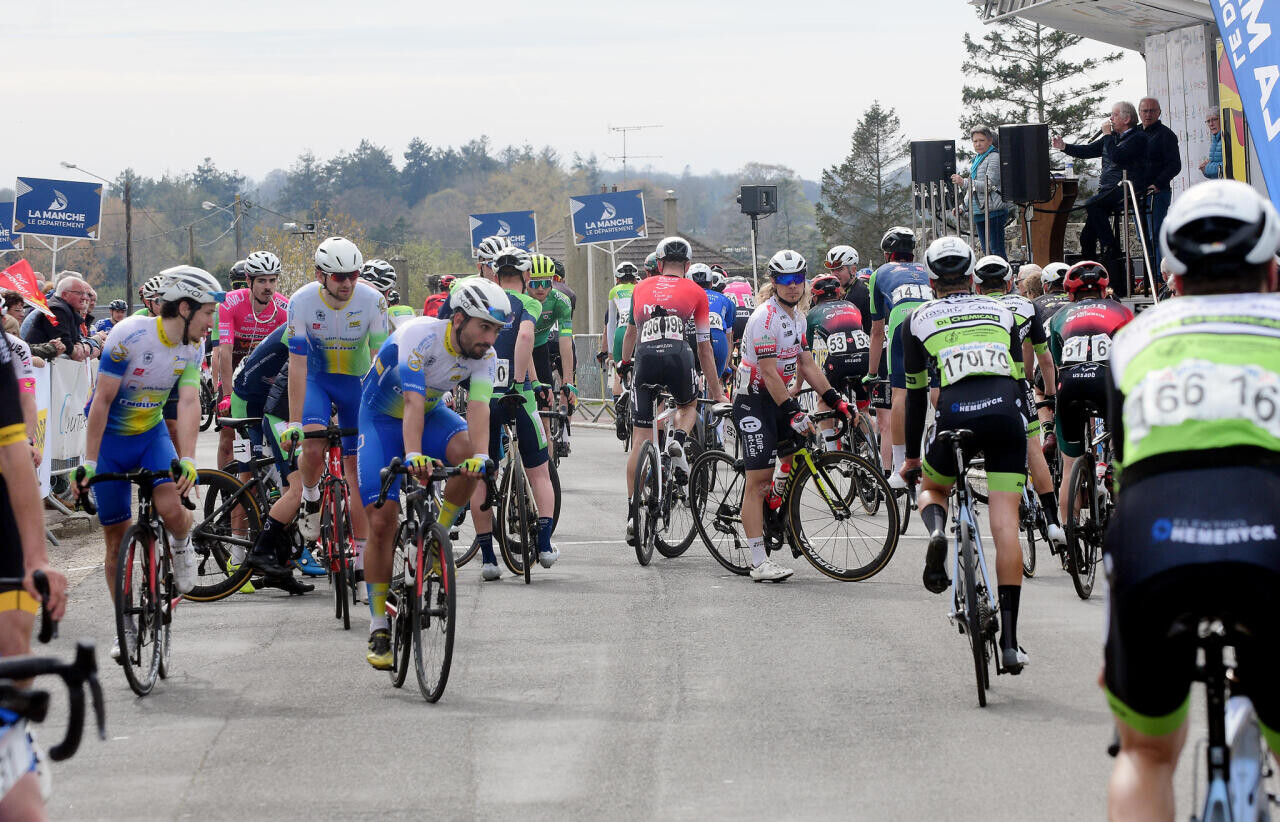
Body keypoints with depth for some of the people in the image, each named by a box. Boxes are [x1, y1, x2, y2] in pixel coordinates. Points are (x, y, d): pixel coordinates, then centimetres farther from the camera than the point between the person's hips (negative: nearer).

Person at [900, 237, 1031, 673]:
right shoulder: (1001, 311, 24)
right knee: (1005, 525, 0)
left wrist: (911, 454, 28)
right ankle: (1009, 640, -5)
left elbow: (916, 392, 20)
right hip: (1006, 409, 1)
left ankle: (937, 531, -9)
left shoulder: (919, 319, 18)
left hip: (956, 412, -1)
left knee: (931, 488, 28)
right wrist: (1024, 438, 37)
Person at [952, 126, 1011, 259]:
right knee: (986, 250, 10)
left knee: (996, 251, -11)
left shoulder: (994, 158, -9)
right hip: (979, 212, 9)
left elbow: (989, 185, -18)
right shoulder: (976, 159, 18)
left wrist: (963, 182, -23)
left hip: (993, 211, -9)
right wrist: (963, 206, 17)